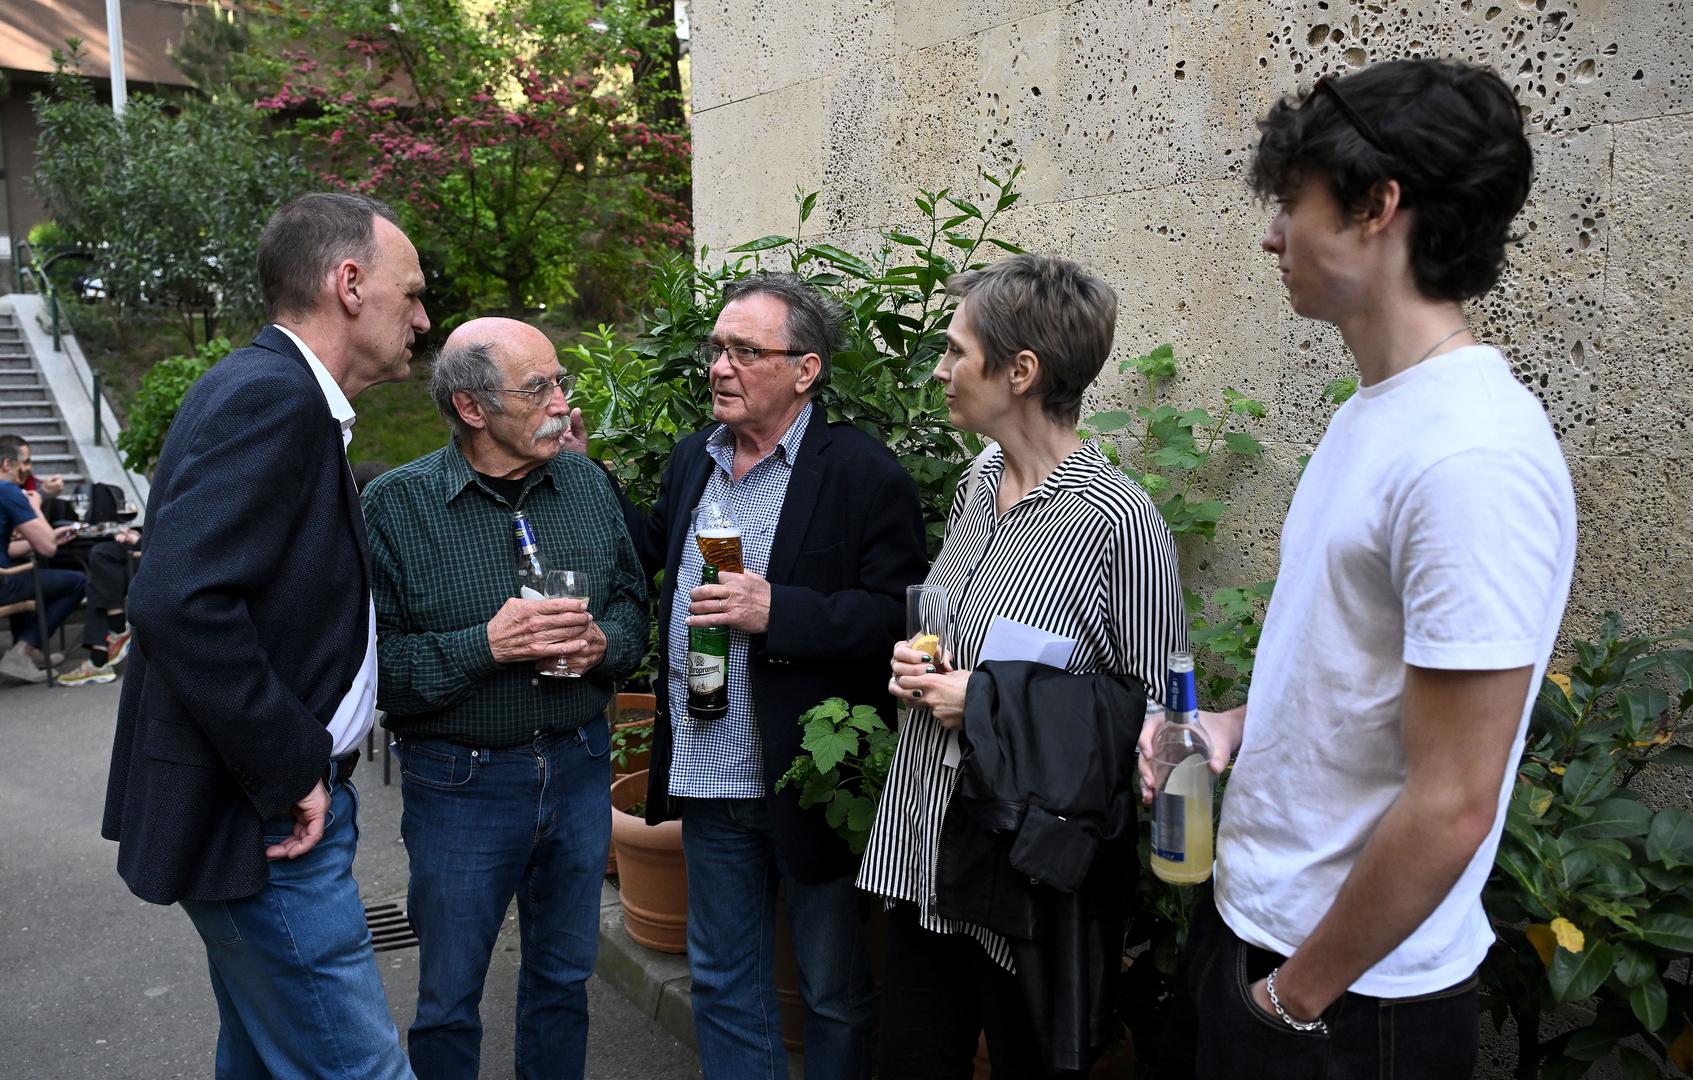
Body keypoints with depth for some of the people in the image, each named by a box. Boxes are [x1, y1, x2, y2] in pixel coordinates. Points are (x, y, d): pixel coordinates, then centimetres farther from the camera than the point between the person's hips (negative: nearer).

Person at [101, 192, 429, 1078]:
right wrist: (289, 773, -21)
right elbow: (179, 601, -28)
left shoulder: (274, 392, 11)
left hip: (268, 803, 10)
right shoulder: (270, 394, -18)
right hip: (263, 822, -10)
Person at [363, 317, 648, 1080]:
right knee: (448, 1001, 14)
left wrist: (604, 642, -12)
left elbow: (634, 601, 8)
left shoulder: (588, 483, 1)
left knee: (563, 978, 21)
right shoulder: (395, 504, -11)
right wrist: (486, 646, -25)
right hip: (460, 781, -3)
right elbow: (372, 660, -15)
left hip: (579, 767, 4)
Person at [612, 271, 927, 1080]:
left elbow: (900, 615, -18)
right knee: (723, 984, 20)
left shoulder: (863, 473, -14)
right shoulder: (692, 459, 7)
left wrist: (777, 611, -26)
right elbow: (651, 556, 20)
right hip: (709, 778, 6)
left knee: (836, 993, 15)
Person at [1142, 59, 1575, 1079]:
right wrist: (1236, 724, 0)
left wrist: (1297, 997, -14)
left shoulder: (1471, 456, -24)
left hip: (1353, 995, -8)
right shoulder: (1374, 413, 4)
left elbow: (1450, 807, -24)